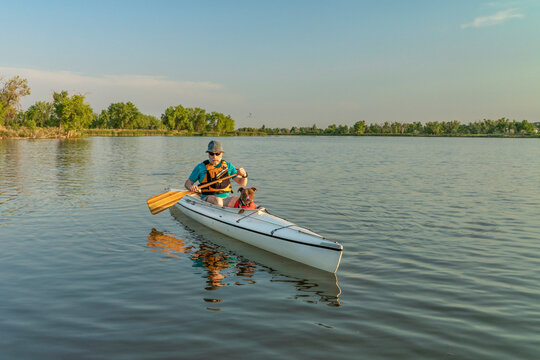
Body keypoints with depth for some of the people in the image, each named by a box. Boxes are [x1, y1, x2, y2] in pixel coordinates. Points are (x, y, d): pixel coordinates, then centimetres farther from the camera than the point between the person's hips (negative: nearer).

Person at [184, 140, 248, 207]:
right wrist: (191, 187, -12)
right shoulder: (201, 167, 6)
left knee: (237, 199, -31)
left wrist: (244, 175, -10)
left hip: (226, 198, 2)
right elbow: (187, 183, 12)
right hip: (208, 199, -1)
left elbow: (242, 183, 13)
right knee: (217, 200, -36)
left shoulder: (228, 166, 13)